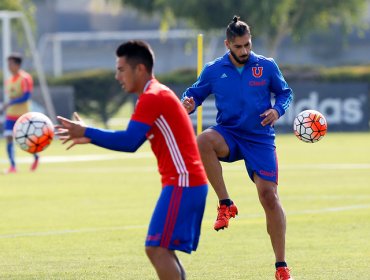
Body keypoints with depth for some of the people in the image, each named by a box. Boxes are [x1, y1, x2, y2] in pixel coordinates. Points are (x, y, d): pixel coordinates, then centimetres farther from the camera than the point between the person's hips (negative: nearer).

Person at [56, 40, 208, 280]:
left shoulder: (152, 97, -14)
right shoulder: (155, 95, 19)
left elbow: (129, 141, -22)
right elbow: (132, 140, 21)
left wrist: (86, 132, -15)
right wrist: (90, 137, 13)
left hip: (182, 184, -11)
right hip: (184, 182, 11)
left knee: (157, 249, -14)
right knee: (162, 250, 12)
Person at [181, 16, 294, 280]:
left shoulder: (267, 66, 1)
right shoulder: (214, 70, 2)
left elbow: (285, 92, 11)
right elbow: (196, 93, 11)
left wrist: (277, 110, -11)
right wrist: (189, 103, -13)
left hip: (260, 139, 0)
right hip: (229, 134, 0)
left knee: (269, 195, -8)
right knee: (203, 142, -35)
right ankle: (226, 204, -21)